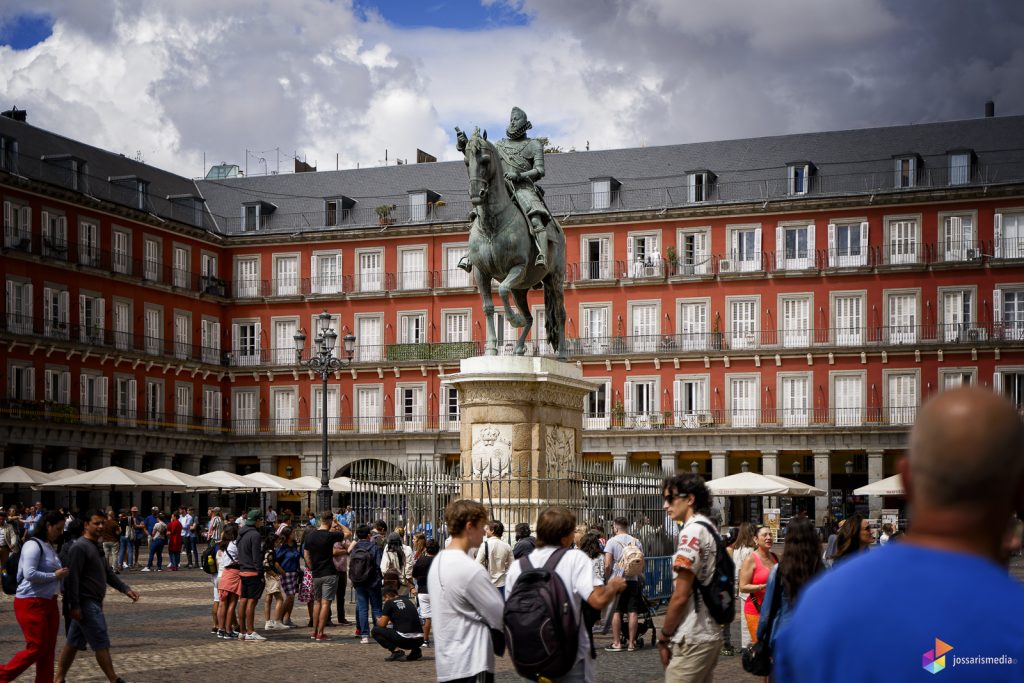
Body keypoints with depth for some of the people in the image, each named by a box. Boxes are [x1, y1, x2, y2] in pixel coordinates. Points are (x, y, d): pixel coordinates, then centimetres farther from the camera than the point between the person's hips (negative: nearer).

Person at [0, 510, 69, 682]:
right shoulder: (33, 545, -14)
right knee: (36, 648, -6)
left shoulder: (50, 546, 13)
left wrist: (61, 575, 3)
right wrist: (55, 575, -16)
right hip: (31, 603, -9)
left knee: (49, 649, 9)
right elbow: (30, 574, -23)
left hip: (49, 602, 9)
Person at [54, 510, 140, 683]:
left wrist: (126, 589, 12)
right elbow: (72, 577, -20)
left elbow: (108, 573, 21)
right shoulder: (80, 547, -15)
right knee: (101, 643, -4)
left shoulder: (95, 547, 16)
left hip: (93, 603, 10)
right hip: (86, 604, -10)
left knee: (74, 643, 13)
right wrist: (74, 606, -23)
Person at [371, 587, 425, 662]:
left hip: (404, 639, -7)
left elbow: (382, 624, 3)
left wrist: (378, 621, 26)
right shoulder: (408, 601, 21)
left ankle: (397, 651, -6)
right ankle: (415, 650, 14)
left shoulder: (389, 602, 3)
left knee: (375, 631, 8)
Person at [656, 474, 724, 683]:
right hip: (710, 634, 9)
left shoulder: (692, 531, -14)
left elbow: (680, 595, -17)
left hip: (692, 640, -9)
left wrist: (664, 636, -7)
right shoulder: (710, 529, 15)